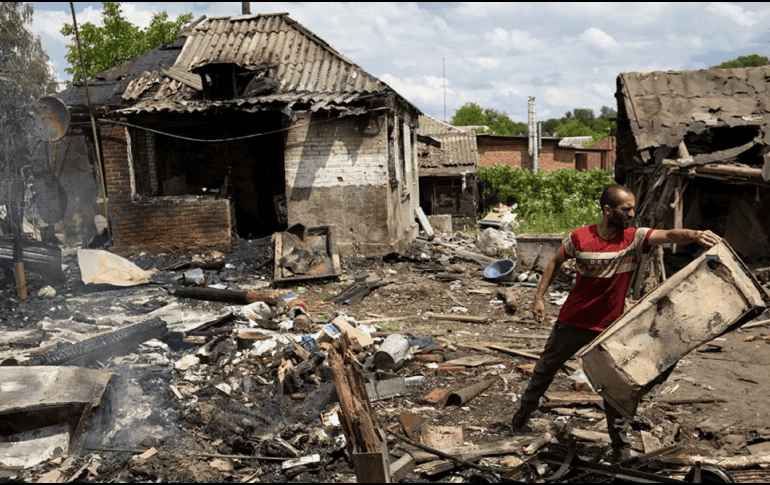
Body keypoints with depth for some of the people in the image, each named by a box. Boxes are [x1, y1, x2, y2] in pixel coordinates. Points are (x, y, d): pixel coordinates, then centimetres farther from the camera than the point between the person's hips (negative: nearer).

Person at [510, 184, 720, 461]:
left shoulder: (635, 238, -12)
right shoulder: (579, 238, -12)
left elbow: (670, 235, -29)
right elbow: (556, 263, 4)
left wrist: (694, 235, -50)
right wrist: (539, 297, 1)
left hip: (609, 329, -1)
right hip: (572, 323, 1)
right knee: (546, 368, 18)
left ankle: (620, 444, 22)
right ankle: (525, 410, 44)